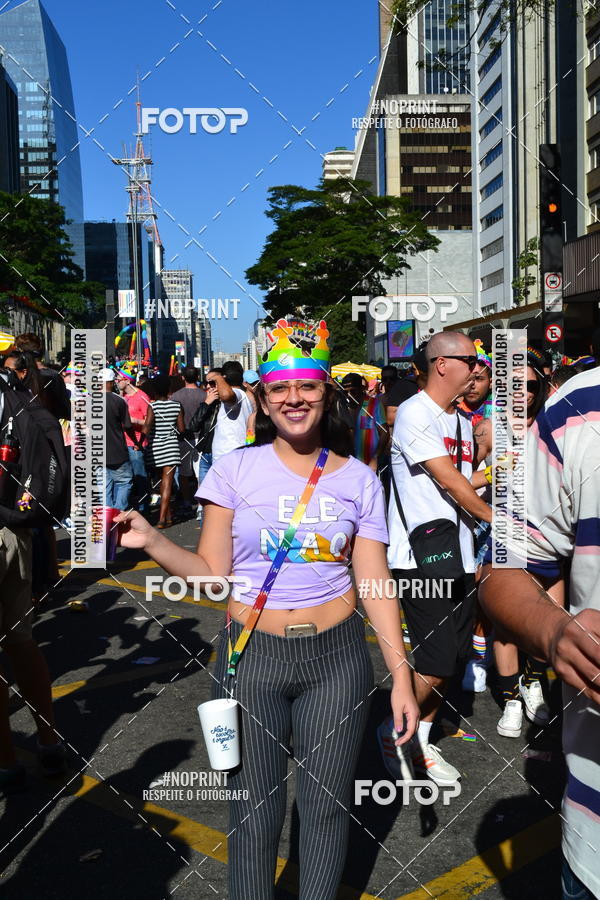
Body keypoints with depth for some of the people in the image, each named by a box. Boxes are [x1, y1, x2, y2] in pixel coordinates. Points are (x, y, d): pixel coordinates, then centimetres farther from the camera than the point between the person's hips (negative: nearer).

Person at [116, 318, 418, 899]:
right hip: (251, 657, -1)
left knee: (326, 805, 11)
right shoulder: (236, 468, -2)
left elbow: (374, 584, 2)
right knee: (254, 810, 8)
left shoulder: (358, 479, 2)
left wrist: (401, 675, -1)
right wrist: (150, 542, -18)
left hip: (337, 658, 1)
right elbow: (212, 572, -2)